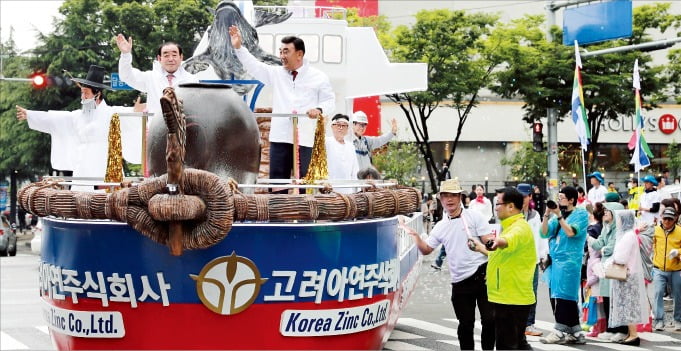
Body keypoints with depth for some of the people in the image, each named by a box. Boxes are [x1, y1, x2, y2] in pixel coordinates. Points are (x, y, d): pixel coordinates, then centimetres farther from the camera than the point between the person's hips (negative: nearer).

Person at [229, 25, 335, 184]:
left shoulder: (318, 77, 5)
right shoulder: (276, 74, 12)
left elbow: (330, 101, 5)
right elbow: (254, 65, 6)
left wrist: (319, 110, -16)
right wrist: (238, 47, -5)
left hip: (304, 139, -2)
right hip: (279, 137, 3)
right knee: (277, 181, 0)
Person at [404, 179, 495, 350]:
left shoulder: (474, 217, -1)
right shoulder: (441, 227, 11)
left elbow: (490, 243, -3)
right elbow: (426, 250, 11)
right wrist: (415, 236, -5)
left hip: (482, 276, -4)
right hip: (460, 282, 4)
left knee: (489, 319, -4)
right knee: (465, 324, 10)